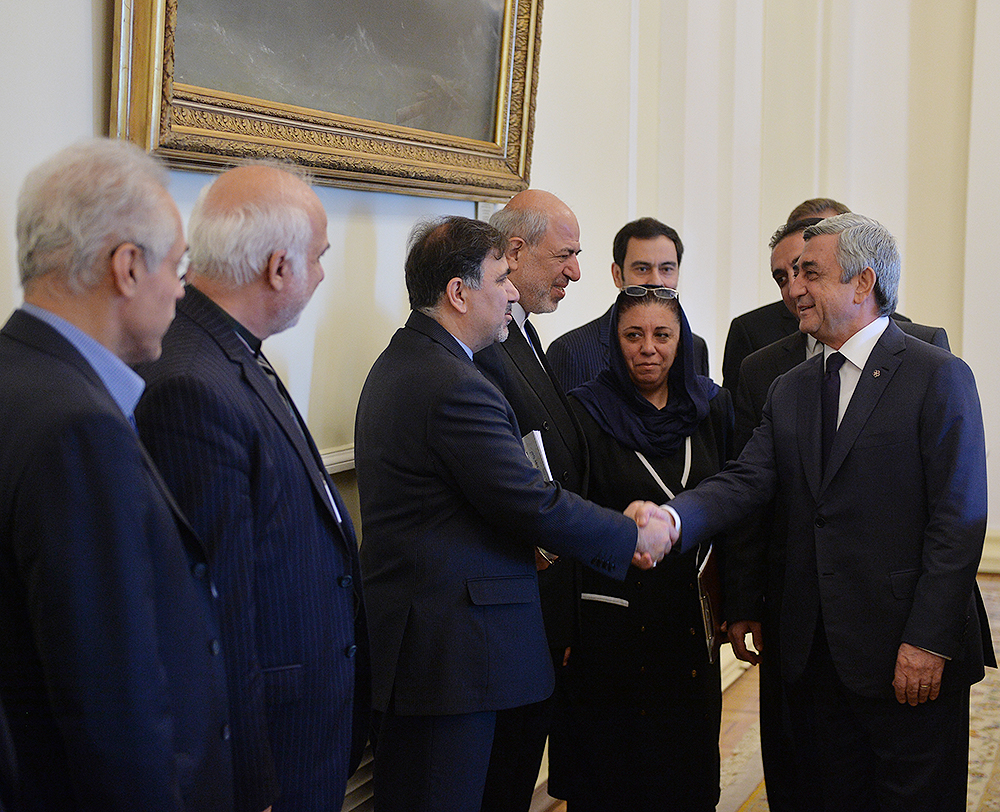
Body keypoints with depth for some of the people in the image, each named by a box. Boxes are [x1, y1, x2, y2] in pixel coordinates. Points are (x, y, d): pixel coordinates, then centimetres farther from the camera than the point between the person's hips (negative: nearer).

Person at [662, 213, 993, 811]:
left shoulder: (940, 377, -6)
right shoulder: (791, 390, 14)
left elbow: (959, 521, -11)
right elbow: (745, 483, 1)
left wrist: (929, 641, -16)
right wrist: (671, 520, -19)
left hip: (911, 656, -5)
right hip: (816, 651, 6)